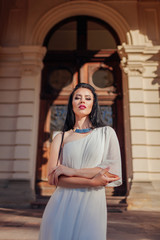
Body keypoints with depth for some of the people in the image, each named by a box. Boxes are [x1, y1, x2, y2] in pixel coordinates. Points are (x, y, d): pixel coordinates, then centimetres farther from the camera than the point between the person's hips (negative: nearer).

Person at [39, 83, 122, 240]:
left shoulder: (106, 133, 4)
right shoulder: (61, 138, 5)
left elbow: (114, 173, -7)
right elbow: (52, 178, -5)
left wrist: (71, 171, -11)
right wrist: (92, 181, -15)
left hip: (92, 205, 0)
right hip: (62, 206, 1)